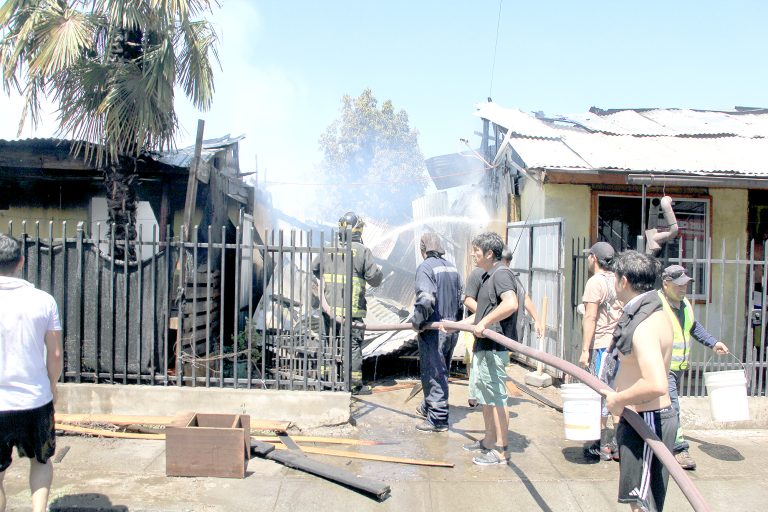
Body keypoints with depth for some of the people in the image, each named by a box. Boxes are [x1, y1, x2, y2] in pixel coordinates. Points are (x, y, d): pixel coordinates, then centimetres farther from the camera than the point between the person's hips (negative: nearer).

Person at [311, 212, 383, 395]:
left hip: (329, 307, 4)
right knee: (353, 345, 4)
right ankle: (355, 384, 9)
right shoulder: (362, 250, -8)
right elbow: (374, 278, -6)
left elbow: (315, 269, 18)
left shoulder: (328, 250, 4)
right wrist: (379, 271, 16)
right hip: (352, 310, -4)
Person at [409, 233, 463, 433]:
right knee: (441, 370, 20)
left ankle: (438, 418, 5)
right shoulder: (452, 268, 11)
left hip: (433, 329, -8)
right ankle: (429, 407, 37)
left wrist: (417, 320, -13)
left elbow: (426, 298, -25)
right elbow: (461, 297, 13)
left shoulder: (425, 267, -13)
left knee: (433, 373, 0)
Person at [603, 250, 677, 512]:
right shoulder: (657, 313, 8)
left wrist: (619, 399, -23)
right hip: (649, 417, 10)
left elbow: (657, 385, -38)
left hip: (646, 421, -10)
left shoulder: (643, 327, -26)